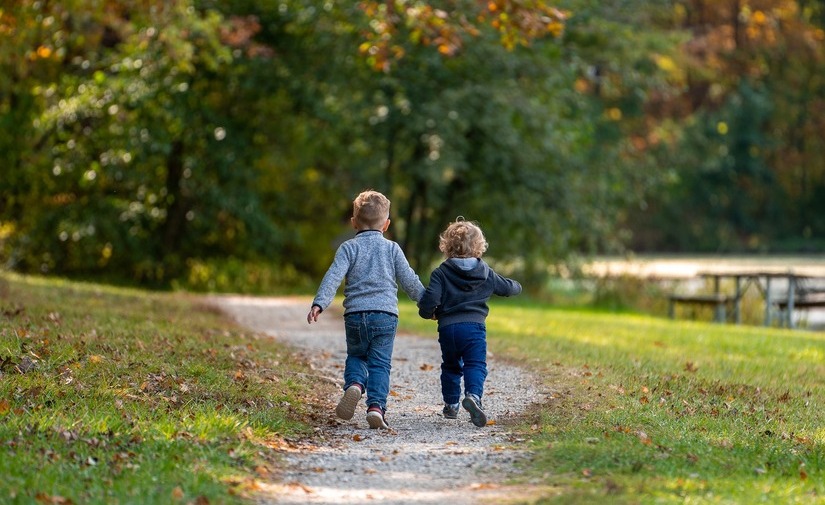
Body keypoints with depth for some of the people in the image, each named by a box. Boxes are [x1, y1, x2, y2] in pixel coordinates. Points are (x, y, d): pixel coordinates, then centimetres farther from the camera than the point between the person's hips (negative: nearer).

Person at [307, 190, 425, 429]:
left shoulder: (349, 247, 6)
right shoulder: (392, 248, 9)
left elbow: (333, 276, -8)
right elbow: (409, 280, 11)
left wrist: (319, 303, -15)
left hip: (355, 315, 0)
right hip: (385, 315, 0)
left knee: (356, 356, 19)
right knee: (380, 364, 2)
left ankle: (354, 385, -10)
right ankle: (376, 405, -15)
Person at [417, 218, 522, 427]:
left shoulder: (441, 273, 0)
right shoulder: (486, 273, 8)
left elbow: (430, 298, -11)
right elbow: (508, 287, 23)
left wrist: (427, 313, 11)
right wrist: (517, 286, 47)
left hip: (447, 328, 1)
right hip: (474, 326, 0)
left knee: (451, 367, 20)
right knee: (475, 365, -6)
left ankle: (451, 404, 25)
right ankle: (473, 395, -33)